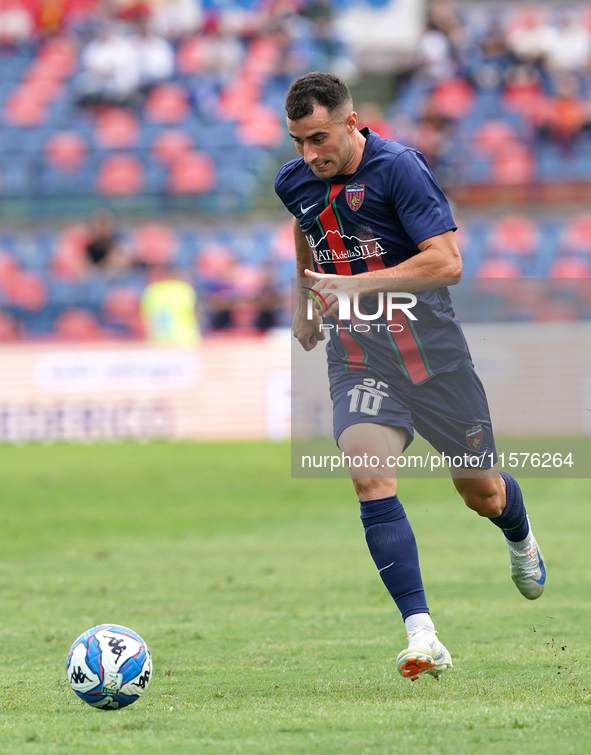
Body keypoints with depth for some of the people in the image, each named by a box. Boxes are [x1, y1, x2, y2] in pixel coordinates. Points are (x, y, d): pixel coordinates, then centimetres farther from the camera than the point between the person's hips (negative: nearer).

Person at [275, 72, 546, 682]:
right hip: (355, 351, 3)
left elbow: (447, 261, -21)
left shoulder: (398, 167, -16)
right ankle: (421, 636, -26)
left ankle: (521, 540, 49)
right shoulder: (295, 183, 3)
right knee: (369, 475, -22)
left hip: (429, 348, -3)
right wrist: (305, 300, 30)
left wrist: (359, 285, -26)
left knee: (483, 495, 9)